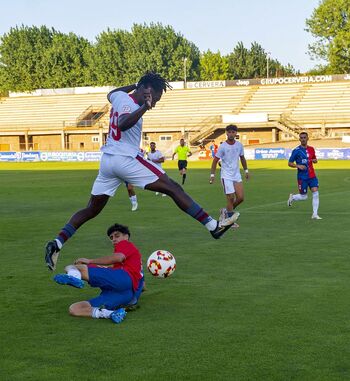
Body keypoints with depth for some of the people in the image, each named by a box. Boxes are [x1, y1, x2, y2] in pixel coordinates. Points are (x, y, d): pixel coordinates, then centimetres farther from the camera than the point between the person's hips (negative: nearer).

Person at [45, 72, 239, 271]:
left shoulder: (119, 96, 12)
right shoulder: (129, 104, -14)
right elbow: (123, 124, -35)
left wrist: (134, 86, 41)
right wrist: (144, 108, -40)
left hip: (107, 160, 9)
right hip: (126, 159, -9)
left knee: (92, 210, 12)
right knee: (173, 188, -6)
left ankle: (56, 244, -2)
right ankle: (213, 226, -8)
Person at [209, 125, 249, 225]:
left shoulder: (239, 145, 3)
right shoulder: (222, 146, -10)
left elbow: (242, 158, 18)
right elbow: (215, 161, -5)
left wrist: (246, 170, 18)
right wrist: (212, 175, -9)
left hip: (237, 175, 5)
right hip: (226, 176, -5)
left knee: (241, 198, -2)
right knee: (230, 198, -7)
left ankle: (226, 211, 20)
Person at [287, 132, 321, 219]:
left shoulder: (311, 149, 7)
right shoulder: (296, 151, -8)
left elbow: (315, 159, 23)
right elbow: (289, 163, -4)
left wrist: (315, 160, -2)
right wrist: (298, 166, -21)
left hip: (312, 176, 4)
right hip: (302, 177, -4)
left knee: (315, 193, -9)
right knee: (304, 197, 2)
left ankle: (315, 214, -2)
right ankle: (292, 197, 34)